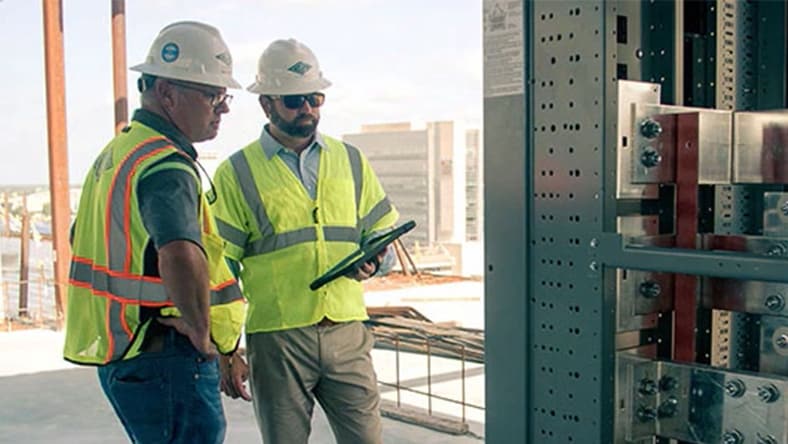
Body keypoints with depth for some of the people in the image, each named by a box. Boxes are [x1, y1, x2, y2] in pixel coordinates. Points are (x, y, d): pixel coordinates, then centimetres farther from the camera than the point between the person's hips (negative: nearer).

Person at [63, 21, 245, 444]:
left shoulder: (117, 152, 13)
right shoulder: (167, 166, -20)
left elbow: (84, 240, 25)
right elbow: (181, 258, -39)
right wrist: (201, 331, -22)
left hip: (120, 353, 10)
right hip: (168, 361, -10)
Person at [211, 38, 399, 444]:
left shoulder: (350, 161, 12)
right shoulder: (236, 174, 1)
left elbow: (382, 233, 16)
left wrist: (372, 260, -8)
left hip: (347, 333, 3)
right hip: (276, 339, -2)